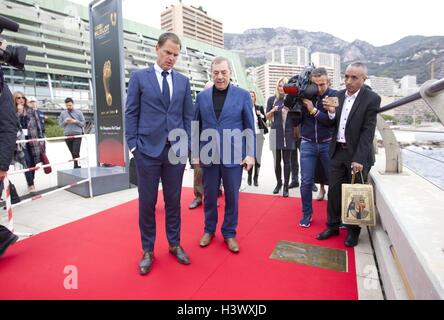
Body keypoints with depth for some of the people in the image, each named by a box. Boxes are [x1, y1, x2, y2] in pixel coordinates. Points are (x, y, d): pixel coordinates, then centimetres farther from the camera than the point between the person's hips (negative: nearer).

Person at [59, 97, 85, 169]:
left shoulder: (79, 112, 5)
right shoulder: (63, 113, 11)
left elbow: (83, 123, 4)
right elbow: (60, 124, 13)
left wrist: (75, 121, -12)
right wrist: (65, 121, -7)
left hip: (77, 135, -3)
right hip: (67, 135, 3)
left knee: (76, 153, -12)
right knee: (73, 153, 8)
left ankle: (76, 166, -6)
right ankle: (77, 166, 17)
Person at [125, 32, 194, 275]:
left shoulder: (183, 81, 11)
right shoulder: (139, 77, 4)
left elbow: (188, 116, 10)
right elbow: (131, 113, 2)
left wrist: (186, 145, 2)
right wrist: (133, 146, -5)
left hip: (176, 150, 2)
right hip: (148, 150, -2)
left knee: (173, 201, 11)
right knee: (147, 203, 6)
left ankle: (174, 244, 28)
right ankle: (148, 250, 23)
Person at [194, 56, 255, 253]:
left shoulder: (242, 95, 0)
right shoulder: (202, 96, 6)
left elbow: (250, 127, 1)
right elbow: (196, 126, 9)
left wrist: (250, 154, -5)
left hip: (233, 155, -1)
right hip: (208, 155, 2)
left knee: (232, 196, 8)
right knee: (209, 195, 12)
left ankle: (229, 233, 26)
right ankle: (209, 230, 32)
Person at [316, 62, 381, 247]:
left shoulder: (371, 99, -9)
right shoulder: (339, 95, 6)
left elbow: (368, 132, -14)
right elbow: (334, 124, 9)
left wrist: (358, 159, -20)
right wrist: (331, 113, -12)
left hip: (357, 154, -4)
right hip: (338, 151, 5)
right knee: (333, 190, 10)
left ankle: (353, 231, 24)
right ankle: (333, 226, 26)